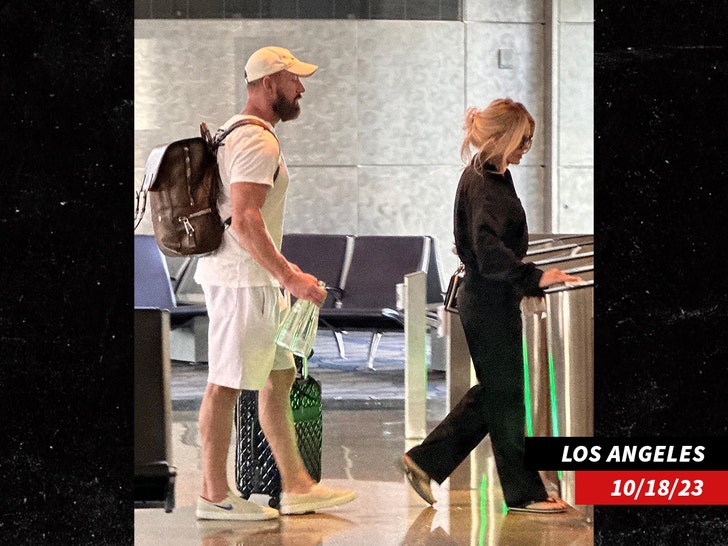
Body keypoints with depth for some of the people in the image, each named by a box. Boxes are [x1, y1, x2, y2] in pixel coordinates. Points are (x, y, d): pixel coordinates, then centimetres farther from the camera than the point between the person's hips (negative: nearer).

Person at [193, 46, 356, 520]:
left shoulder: (237, 133, 17)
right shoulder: (258, 143, -17)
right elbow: (244, 219, -26)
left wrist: (281, 267, 27)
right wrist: (289, 277, -27)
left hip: (256, 279, 11)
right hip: (241, 280, -11)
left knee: (279, 376, 13)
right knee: (227, 384, -4)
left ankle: (297, 486, 19)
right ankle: (215, 496, 2)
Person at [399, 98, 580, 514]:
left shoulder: (489, 177, 13)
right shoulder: (485, 185, -19)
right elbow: (489, 249, -31)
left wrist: (527, 284, 28)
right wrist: (534, 277, -39)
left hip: (487, 298, 10)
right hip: (491, 304, -10)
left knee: (494, 392, 16)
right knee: (505, 394, -1)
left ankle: (425, 461, 19)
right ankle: (523, 492, 9)